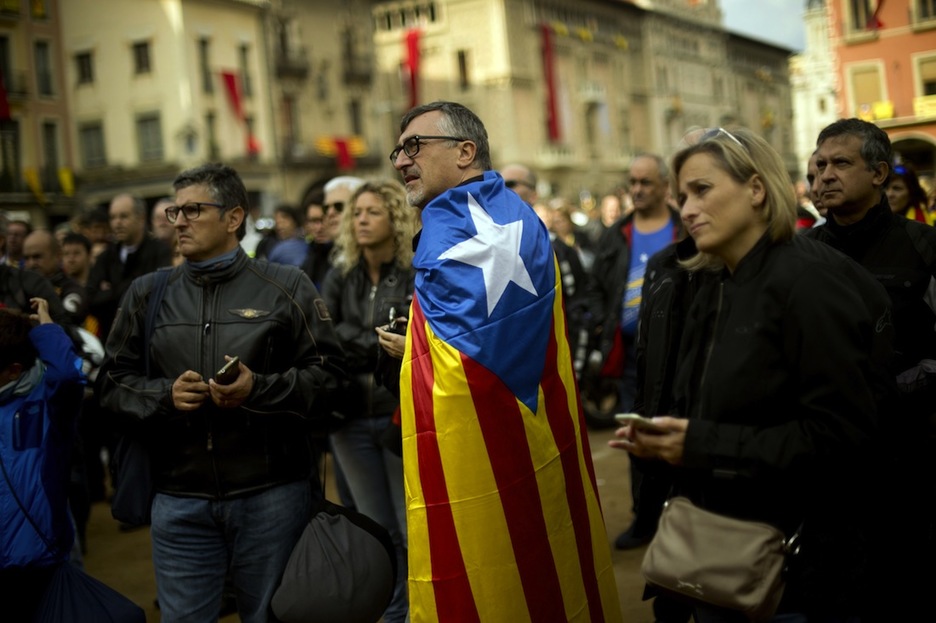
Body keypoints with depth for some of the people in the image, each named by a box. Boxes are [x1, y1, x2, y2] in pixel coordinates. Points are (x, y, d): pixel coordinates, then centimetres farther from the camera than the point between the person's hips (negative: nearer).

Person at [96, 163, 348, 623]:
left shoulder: (286, 287, 1)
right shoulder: (147, 293, 10)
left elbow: (327, 376, -4)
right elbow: (113, 383, 9)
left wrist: (259, 389, -19)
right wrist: (164, 395, -10)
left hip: (271, 493, -2)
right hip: (179, 497, 2)